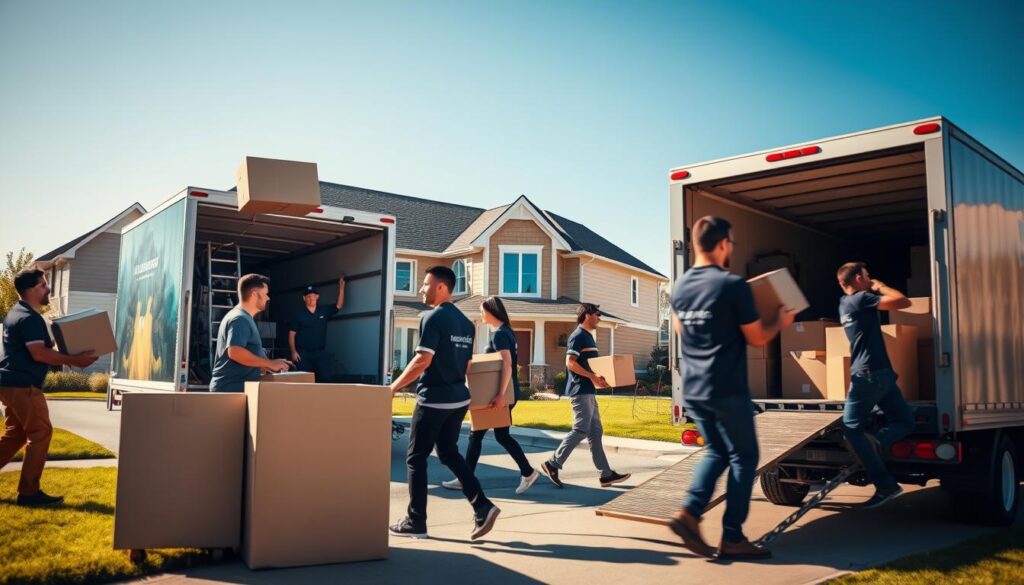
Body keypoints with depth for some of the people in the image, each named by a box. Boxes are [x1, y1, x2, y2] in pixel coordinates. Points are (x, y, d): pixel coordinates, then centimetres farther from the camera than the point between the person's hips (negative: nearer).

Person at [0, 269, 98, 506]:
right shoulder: (30, 318, -16)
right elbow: (39, 354, -23)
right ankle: (29, 492, -4)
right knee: (41, 432, -7)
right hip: (23, 385, -11)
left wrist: (54, 343, 17)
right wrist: (73, 360, -19)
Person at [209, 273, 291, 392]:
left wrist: (272, 366, 15)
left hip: (236, 387, 11)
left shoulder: (244, 318, 19)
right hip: (231, 389, -11)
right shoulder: (240, 319, -15)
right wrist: (270, 363, -20)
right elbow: (235, 352, -29)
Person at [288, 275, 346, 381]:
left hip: (320, 353, 2)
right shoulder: (299, 314, 2)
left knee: (326, 379, -8)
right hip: (303, 354, -2)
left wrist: (341, 287, -1)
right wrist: (293, 352, -8)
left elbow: (339, 305, 7)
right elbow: (292, 334, 2)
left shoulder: (324, 310, 8)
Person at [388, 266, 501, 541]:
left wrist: (394, 387, -11)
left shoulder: (433, 318, -13)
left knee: (416, 458, 5)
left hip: (434, 399, -8)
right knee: (449, 453, 18)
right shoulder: (465, 322, 12)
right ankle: (482, 506, 7)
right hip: (459, 398, 8)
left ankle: (416, 522, 11)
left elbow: (423, 361, -19)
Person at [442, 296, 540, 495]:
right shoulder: (506, 332, 13)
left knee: (477, 434, 1)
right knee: (502, 435, 13)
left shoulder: (499, 334, -17)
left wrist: (501, 394, -31)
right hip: (509, 392, 9)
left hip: (501, 393, -9)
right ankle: (528, 472, 10)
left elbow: (507, 364, -27)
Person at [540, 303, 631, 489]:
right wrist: (593, 377, -21)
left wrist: (598, 378, 9)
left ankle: (606, 474, 11)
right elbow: (570, 362, -21)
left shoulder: (588, 336, 19)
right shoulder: (578, 336, -11)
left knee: (595, 432, 9)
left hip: (588, 391, 10)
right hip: (580, 390, -10)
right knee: (580, 430, -10)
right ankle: (552, 464, -3)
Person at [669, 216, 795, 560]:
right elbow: (757, 339, -6)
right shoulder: (733, 285, -13)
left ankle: (689, 513, 3)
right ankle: (732, 538, 8)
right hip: (726, 390, -6)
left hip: (692, 389, 7)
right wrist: (781, 322, 13)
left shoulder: (679, 287, 6)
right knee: (743, 457, 7)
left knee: (716, 452, 20)